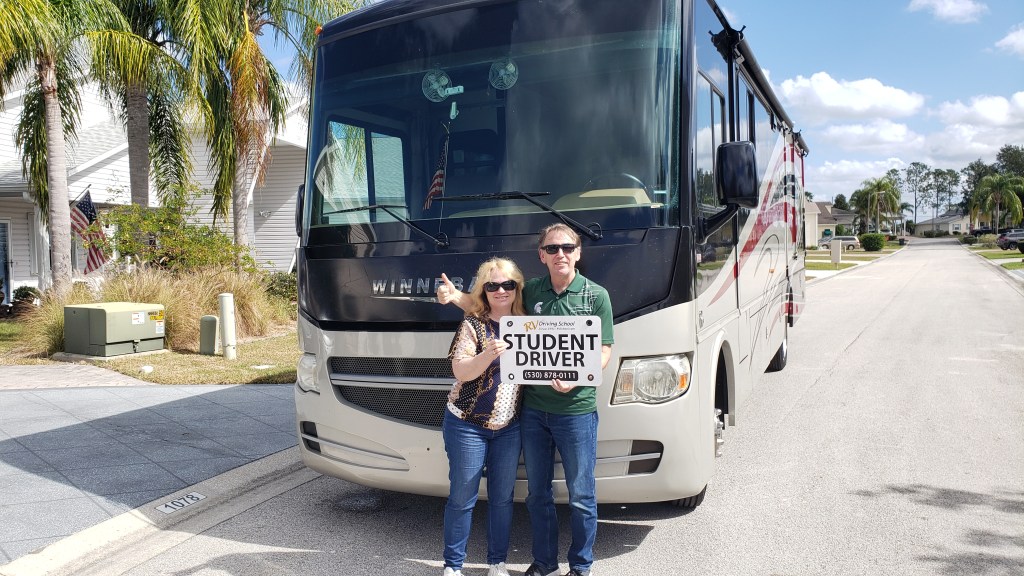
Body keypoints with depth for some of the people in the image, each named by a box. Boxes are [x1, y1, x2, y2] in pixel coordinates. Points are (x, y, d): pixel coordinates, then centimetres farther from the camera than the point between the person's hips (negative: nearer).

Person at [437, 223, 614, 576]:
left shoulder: (596, 296, -4)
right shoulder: (529, 292, 5)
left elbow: (604, 352, -4)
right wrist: (455, 296, 0)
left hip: (576, 408, -3)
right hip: (532, 408, 4)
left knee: (581, 496, 8)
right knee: (537, 493, 16)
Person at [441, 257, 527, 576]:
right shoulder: (473, 324, -8)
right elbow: (460, 371, -16)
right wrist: (488, 354, -32)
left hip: (509, 427, 4)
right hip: (467, 425, -4)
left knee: (502, 497, 11)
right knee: (462, 497, 5)